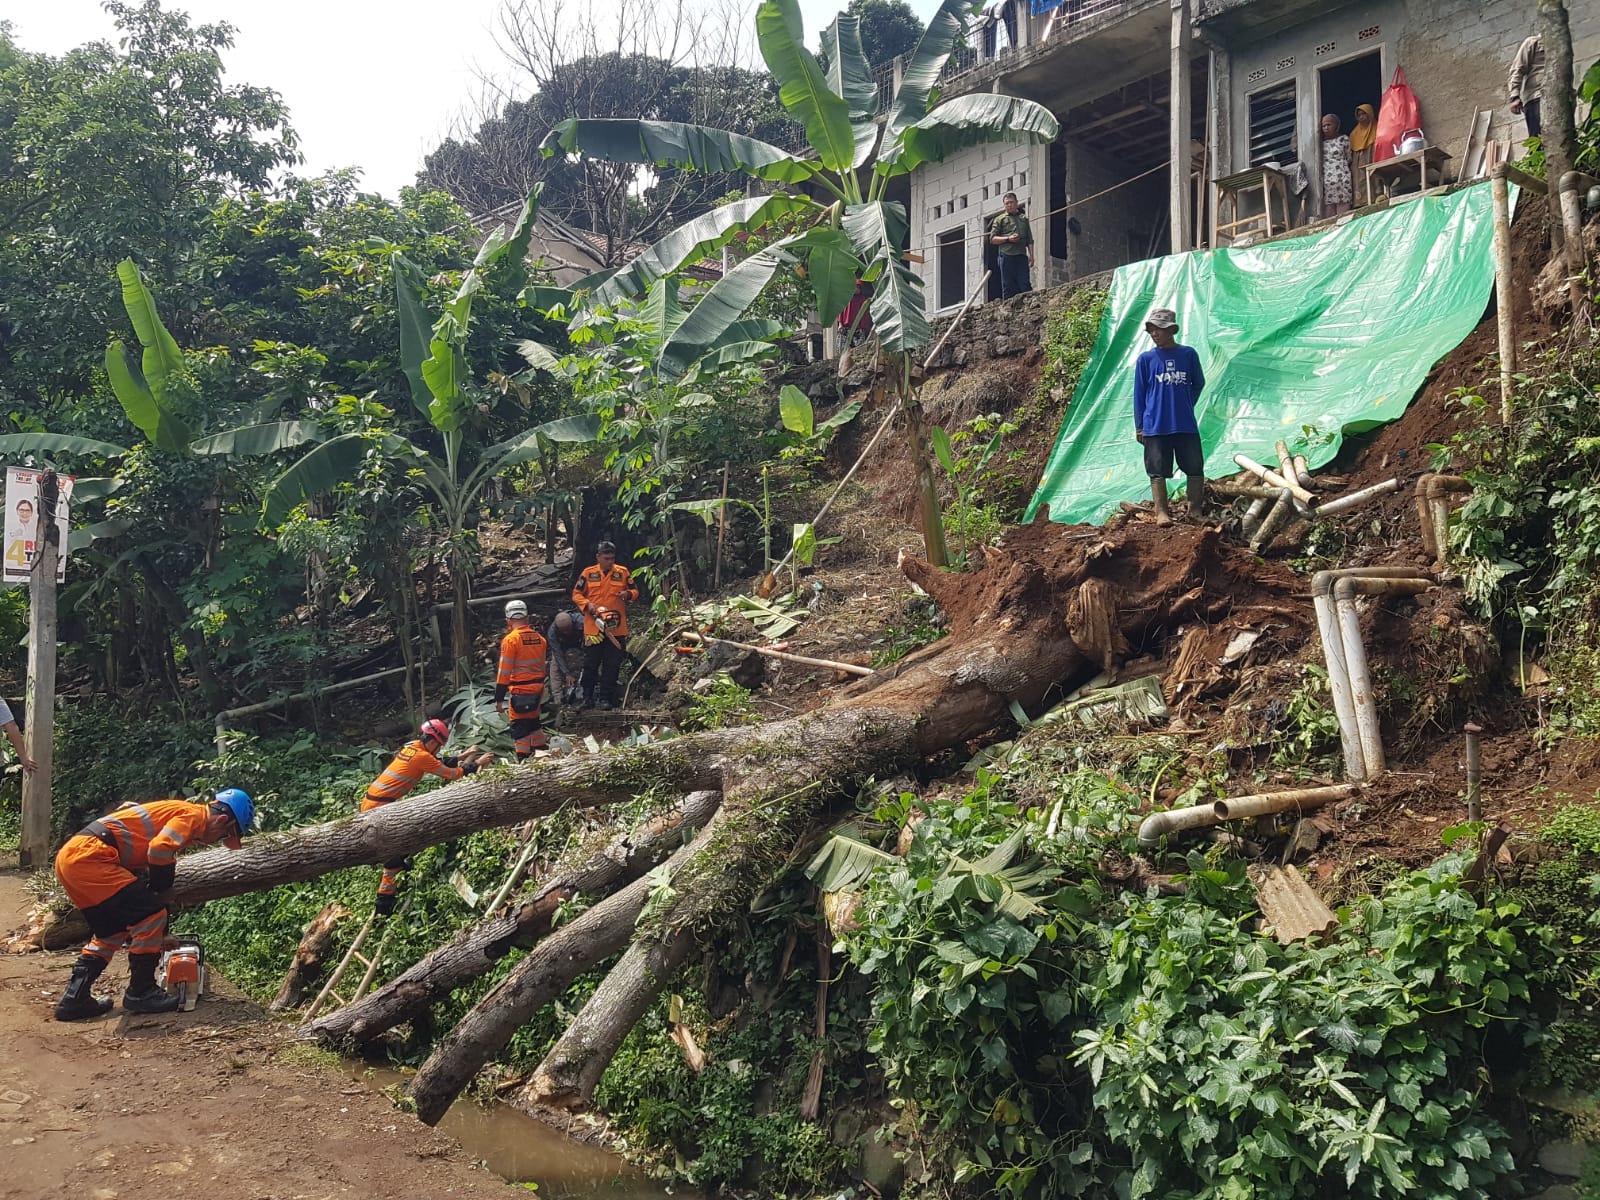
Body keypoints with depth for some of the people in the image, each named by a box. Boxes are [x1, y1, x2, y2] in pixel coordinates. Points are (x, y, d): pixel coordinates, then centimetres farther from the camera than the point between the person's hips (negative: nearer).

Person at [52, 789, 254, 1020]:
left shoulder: (176, 814, 25)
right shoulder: (193, 814, -3)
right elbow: (159, 850, -22)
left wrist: (160, 935, 29)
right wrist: (162, 893, -2)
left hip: (70, 856, 10)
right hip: (89, 854, -10)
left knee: (113, 931, 21)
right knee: (150, 913, -6)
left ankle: (74, 999, 17)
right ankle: (140, 992, 4)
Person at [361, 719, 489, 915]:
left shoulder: (411, 748, 11)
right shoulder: (421, 756, -13)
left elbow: (440, 762, 23)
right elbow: (453, 774, -8)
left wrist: (463, 756, 21)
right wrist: (477, 763, 2)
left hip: (371, 803, 9)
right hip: (378, 807, -9)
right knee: (394, 854, -5)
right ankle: (384, 905, -4)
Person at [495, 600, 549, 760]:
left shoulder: (511, 639, -13)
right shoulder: (539, 638, 7)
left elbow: (504, 671, -14)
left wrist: (499, 698, -10)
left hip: (520, 691, -7)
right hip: (538, 688, 7)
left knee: (520, 727, -1)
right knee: (534, 721, 23)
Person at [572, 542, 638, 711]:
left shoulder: (623, 572, 4)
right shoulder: (588, 574, 1)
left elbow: (635, 591, 11)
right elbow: (576, 594, 5)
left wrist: (628, 594, -12)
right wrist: (588, 605, -12)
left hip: (616, 627, 1)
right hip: (593, 626, -1)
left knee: (612, 665, 2)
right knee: (591, 664, 5)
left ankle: (605, 697, 9)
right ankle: (587, 697, 15)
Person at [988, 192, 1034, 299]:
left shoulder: (1024, 218, 21)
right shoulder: (1000, 219, 12)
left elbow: (1030, 240, 19)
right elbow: (992, 239, 5)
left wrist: (1031, 255, 7)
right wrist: (1008, 239, -9)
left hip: (1021, 256, 2)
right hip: (1006, 256, -2)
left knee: (1025, 284, -6)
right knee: (1008, 286, -3)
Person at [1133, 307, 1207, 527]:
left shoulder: (1188, 354, 2)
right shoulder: (1146, 359, 0)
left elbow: (1199, 383, 16)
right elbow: (1139, 394, 3)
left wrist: (1186, 406, 8)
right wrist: (1139, 427, 2)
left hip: (1186, 425, 1)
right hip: (1155, 427, -1)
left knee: (1195, 469, 5)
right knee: (1158, 472, 1)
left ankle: (1196, 510, 17)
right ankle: (1161, 512, 8)